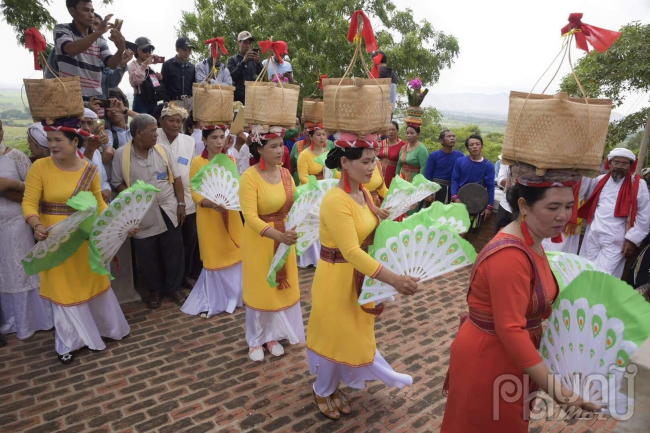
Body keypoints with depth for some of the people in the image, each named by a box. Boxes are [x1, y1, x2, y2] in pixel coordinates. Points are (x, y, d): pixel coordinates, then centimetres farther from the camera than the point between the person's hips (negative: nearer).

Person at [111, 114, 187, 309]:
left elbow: (176, 178, 4)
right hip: (143, 215, -1)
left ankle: (173, 288, 26)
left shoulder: (161, 150, 1)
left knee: (173, 252, 8)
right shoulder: (121, 154, -5)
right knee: (148, 256, 10)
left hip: (168, 210, 2)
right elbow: (117, 183, 1)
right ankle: (155, 290, 30)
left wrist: (181, 204, 0)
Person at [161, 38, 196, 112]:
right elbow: (163, 86, 1)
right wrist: (167, 102, -8)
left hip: (190, 101, 3)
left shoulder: (192, 66, 14)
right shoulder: (167, 65, 3)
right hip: (174, 102, -3)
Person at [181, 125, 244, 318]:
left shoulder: (230, 160, 2)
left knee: (235, 253, 8)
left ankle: (235, 294, 27)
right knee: (213, 258, 6)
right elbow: (195, 193, -10)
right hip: (209, 215, -3)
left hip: (230, 214, 3)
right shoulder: (197, 162, -10)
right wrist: (212, 204, -27)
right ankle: (210, 302, 23)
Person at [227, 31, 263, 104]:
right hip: (238, 97, -1)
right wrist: (243, 62, -16)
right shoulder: (232, 60, 8)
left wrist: (258, 62, -15)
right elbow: (232, 77, -7)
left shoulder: (255, 59, 12)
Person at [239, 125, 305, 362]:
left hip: (285, 237, 5)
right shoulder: (249, 177, -19)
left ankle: (273, 335, 37)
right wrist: (278, 235, -39)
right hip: (260, 240, -5)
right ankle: (256, 340, 32)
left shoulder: (286, 174, -1)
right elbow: (250, 217, -26)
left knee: (282, 287, 16)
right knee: (259, 289, 11)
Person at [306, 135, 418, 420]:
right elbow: (351, 252, -34)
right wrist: (393, 279, -39)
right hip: (337, 279, -8)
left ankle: (333, 386, 46)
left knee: (355, 333, 22)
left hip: (360, 276, 8)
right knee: (334, 335, 11)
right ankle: (322, 391, 39)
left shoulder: (363, 194, 2)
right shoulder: (335, 201, -27)